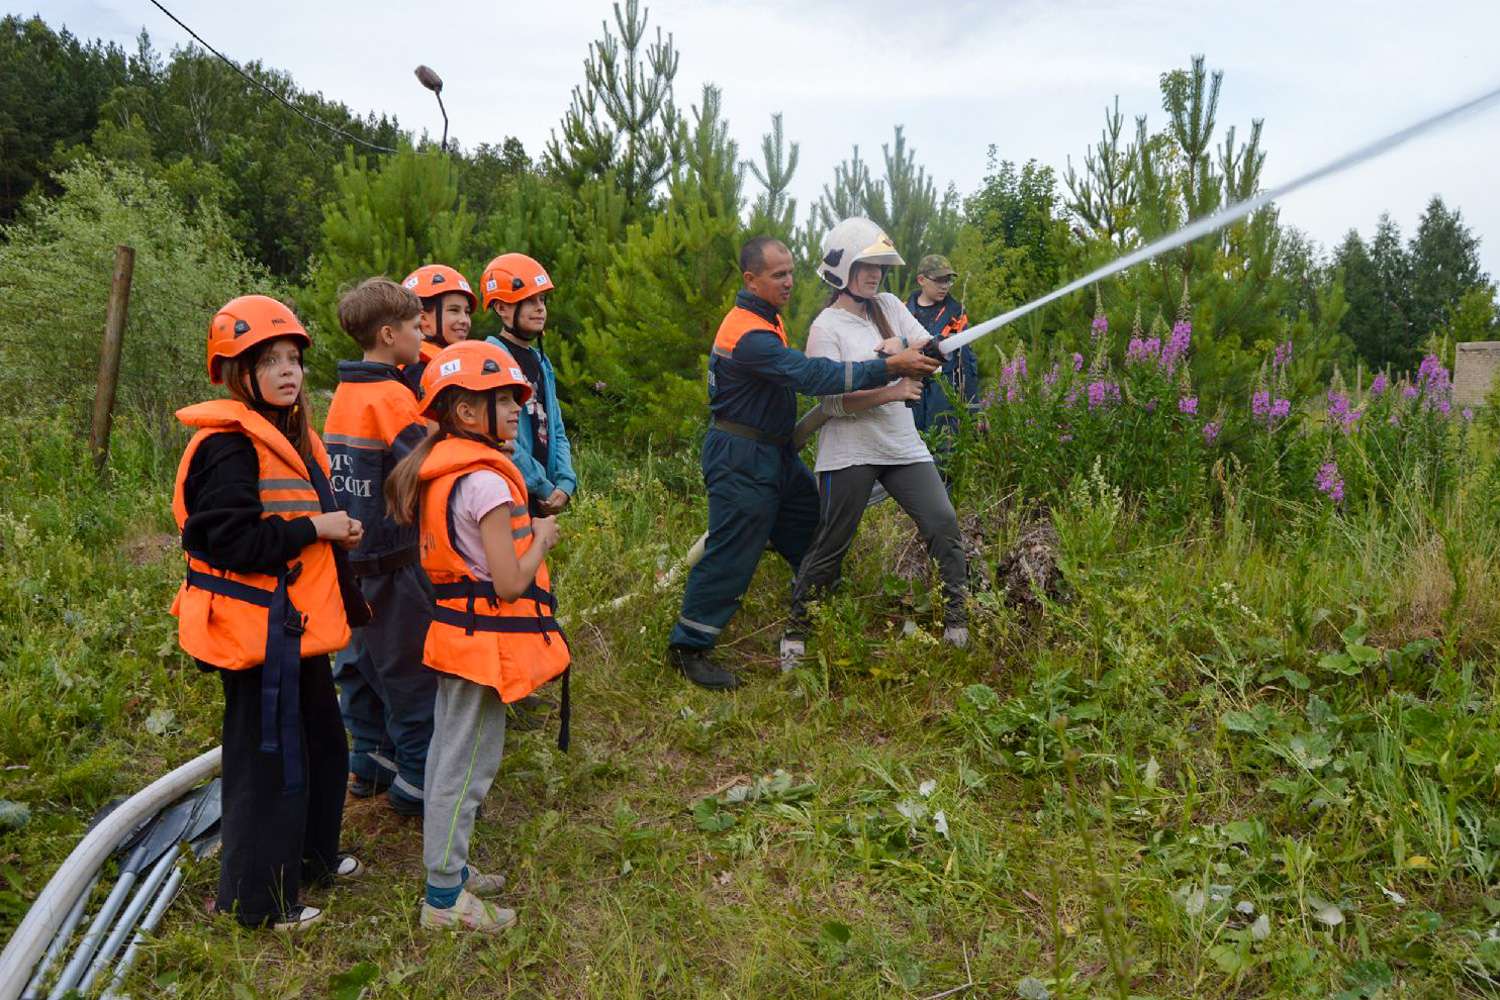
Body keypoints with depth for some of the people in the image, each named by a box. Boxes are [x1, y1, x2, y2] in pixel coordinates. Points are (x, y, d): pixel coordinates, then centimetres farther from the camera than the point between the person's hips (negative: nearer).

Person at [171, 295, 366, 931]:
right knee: (270, 760, 1)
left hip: (296, 625, 10)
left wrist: (337, 534, 7)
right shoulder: (229, 444, -17)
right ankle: (258, 898, 18)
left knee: (320, 744, 22)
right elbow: (228, 538, -26)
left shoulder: (289, 434, 13)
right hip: (257, 629, -10)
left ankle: (313, 855, 42)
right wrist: (316, 528, -20)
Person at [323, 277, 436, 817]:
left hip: (352, 554, 9)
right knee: (411, 669, 1)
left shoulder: (344, 393, 9)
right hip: (393, 559, -9)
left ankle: (368, 763, 30)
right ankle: (417, 781, 10)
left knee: (363, 658, 18)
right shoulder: (392, 397, -17)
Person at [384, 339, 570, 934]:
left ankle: (448, 868, 35)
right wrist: (543, 539, -7)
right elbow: (510, 583, -23)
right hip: (485, 642, -10)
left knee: (448, 755, 19)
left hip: (454, 629, 10)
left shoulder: (437, 471, 7)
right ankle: (445, 898, 13)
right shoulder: (486, 481, -22)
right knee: (467, 766, 1)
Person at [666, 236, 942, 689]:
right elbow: (812, 375, -33)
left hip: (774, 451, 10)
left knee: (812, 528, 18)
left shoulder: (767, 317, 10)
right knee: (732, 553, -5)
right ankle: (688, 646, 8)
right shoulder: (748, 335, -26)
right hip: (741, 459, -10)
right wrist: (889, 367, -32)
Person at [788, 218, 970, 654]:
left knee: (943, 523, -2)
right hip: (849, 452, -5)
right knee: (831, 544, 3)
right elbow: (834, 401, -16)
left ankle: (956, 614, 14)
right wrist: (892, 392, -24)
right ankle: (797, 626, 19)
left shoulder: (889, 305, 9)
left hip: (902, 445, 5)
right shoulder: (826, 327, -8)